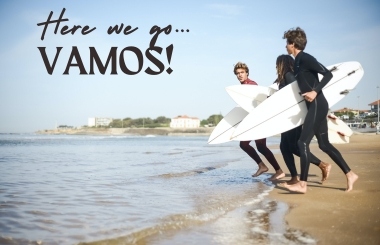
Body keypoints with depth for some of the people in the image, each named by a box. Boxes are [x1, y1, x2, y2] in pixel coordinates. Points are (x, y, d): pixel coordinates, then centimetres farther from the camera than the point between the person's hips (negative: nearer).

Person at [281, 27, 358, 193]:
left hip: (317, 105, -10)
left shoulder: (305, 58, -11)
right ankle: (350, 174, 18)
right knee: (324, 144, 11)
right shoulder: (298, 61, 16)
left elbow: (328, 74, -17)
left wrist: (315, 92, -26)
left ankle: (302, 184, -7)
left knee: (303, 142, -11)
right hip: (315, 106, 10)